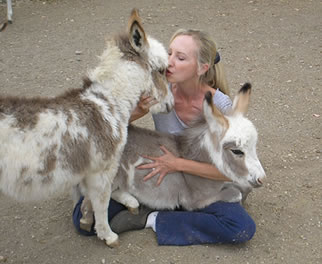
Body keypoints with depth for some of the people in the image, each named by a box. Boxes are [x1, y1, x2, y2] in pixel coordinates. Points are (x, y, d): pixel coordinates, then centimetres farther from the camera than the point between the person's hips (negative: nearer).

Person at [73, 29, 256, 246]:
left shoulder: (219, 105, -21)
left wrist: (178, 164, -26)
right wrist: (139, 111, -30)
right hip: (158, 176, 1)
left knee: (243, 229, -30)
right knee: (84, 216, -16)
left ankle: (152, 220, -16)